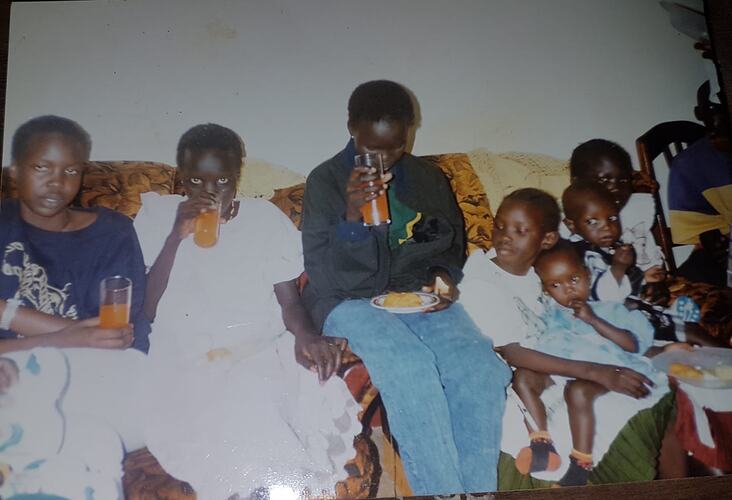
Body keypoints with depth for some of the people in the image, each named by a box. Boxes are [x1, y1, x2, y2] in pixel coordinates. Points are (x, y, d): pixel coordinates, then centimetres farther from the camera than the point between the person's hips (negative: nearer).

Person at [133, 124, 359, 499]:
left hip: (260, 349, 1)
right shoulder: (157, 217, 9)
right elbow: (146, 309, 1)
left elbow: (289, 300, 6)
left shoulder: (265, 217, 10)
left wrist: (306, 335, -17)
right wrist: (177, 236, -10)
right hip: (185, 355, -1)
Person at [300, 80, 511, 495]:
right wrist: (351, 216, -22)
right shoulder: (326, 180, 1)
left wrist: (444, 276, 2)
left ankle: (478, 490, -14)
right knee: (411, 366, -34)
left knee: (481, 367, -26)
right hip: (352, 302, -3)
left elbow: (454, 245, 25)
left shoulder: (429, 178, 12)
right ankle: (444, 493, -23)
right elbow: (322, 275, -5)